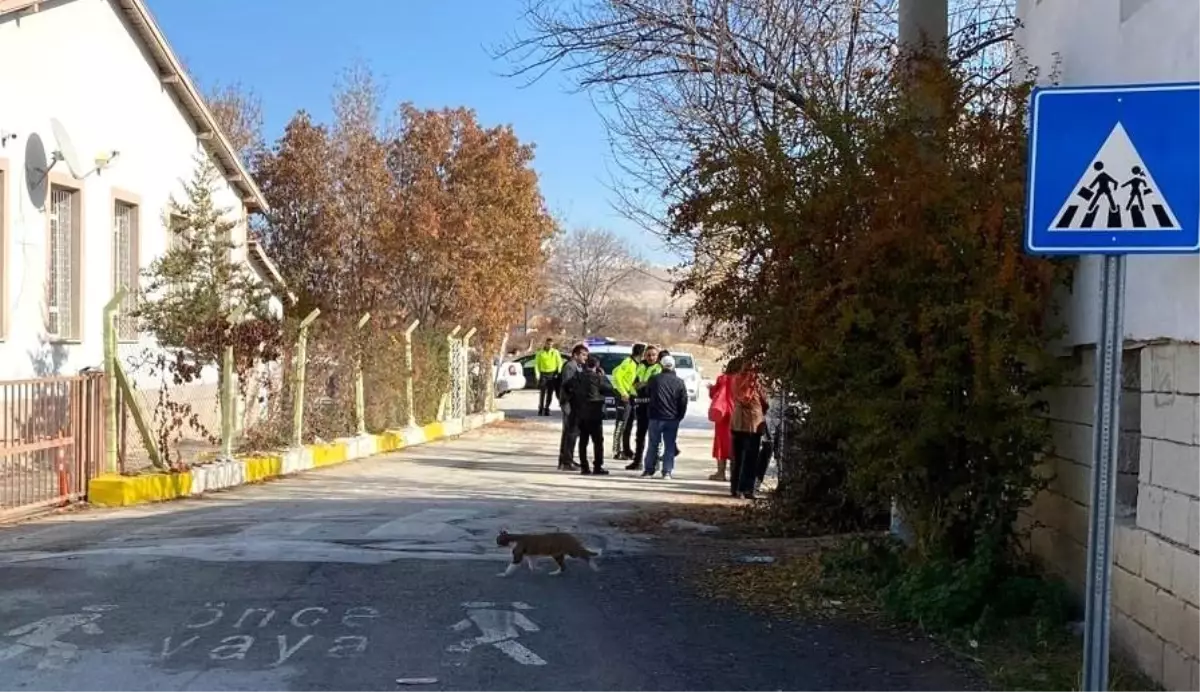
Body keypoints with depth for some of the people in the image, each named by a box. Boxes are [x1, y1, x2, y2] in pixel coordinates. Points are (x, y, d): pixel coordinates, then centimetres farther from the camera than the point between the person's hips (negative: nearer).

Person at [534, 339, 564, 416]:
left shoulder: (555, 352, 5)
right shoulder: (540, 352, 3)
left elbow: (559, 363, 7)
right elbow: (536, 364, 5)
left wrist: (558, 373, -3)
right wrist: (537, 374, -3)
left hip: (552, 374, 1)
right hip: (543, 374, -1)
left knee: (550, 393, 2)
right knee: (542, 393, -8)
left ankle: (547, 409, 9)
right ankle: (540, 409, -6)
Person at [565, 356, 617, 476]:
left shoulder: (577, 377, 5)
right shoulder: (598, 378, -9)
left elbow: (567, 388, 9)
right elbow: (610, 390, -7)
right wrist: (603, 376, 5)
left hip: (580, 413, 5)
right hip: (594, 413, -5)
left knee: (583, 440, 9)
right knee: (598, 440, 2)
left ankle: (584, 467, 8)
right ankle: (598, 467, -2)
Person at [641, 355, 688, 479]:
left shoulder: (654, 379, -1)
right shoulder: (679, 382, 1)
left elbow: (647, 394, 12)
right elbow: (684, 402, 2)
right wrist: (679, 417, 10)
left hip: (656, 417, 0)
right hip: (672, 419, 0)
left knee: (653, 444, 8)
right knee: (670, 446, 4)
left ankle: (649, 470, 10)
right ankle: (667, 471, 0)